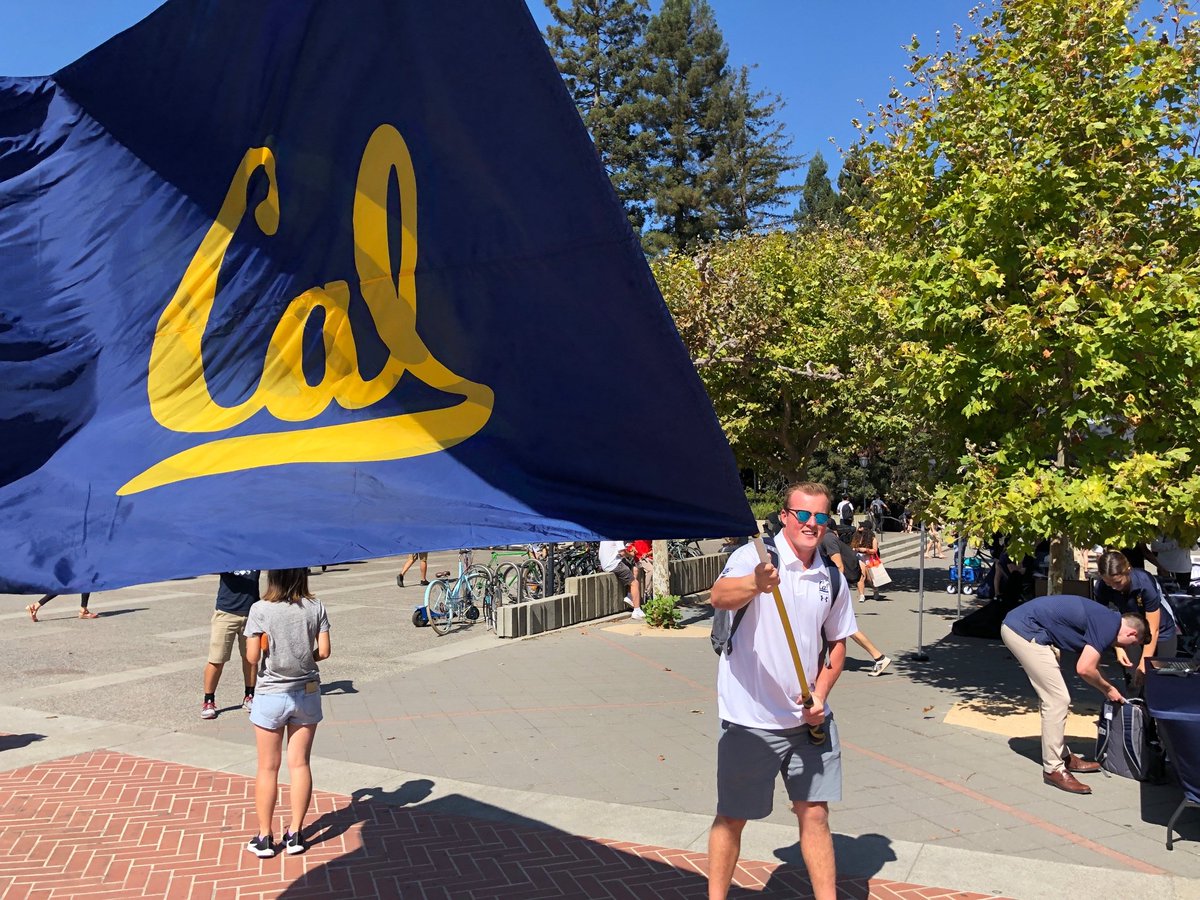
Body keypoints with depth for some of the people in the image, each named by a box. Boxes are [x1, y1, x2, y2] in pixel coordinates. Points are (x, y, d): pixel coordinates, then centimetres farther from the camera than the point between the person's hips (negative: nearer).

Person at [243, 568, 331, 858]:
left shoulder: (260, 610, -14)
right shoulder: (315, 607, -7)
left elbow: (253, 657, -12)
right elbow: (323, 651, -6)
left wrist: (269, 652, 9)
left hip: (271, 696, -2)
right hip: (307, 693, 2)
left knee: (268, 768, 10)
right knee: (299, 764, 11)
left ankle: (264, 837, 18)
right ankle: (295, 834, 17)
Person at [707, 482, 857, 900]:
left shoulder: (832, 579, 6)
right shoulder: (755, 556, -12)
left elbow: (837, 642, 17)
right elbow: (719, 597, -32)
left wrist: (820, 696, 2)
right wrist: (755, 584, -53)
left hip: (808, 719, 5)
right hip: (750, 719, -4)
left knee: (814, 812, 12)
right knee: (732, 817, 9)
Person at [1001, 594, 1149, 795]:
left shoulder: (1105, 618, 18)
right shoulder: (1110, 625, -10)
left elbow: (1090, 665, 29)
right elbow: (1084, 669, -11)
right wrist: (1108, 689, 7)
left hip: (1016, 624, 10)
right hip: (1025, 631, -10)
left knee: (1057, 699, 18)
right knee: (1057, 700, -5)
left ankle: (1063, 756, 29)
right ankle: (1053, 769, 3)